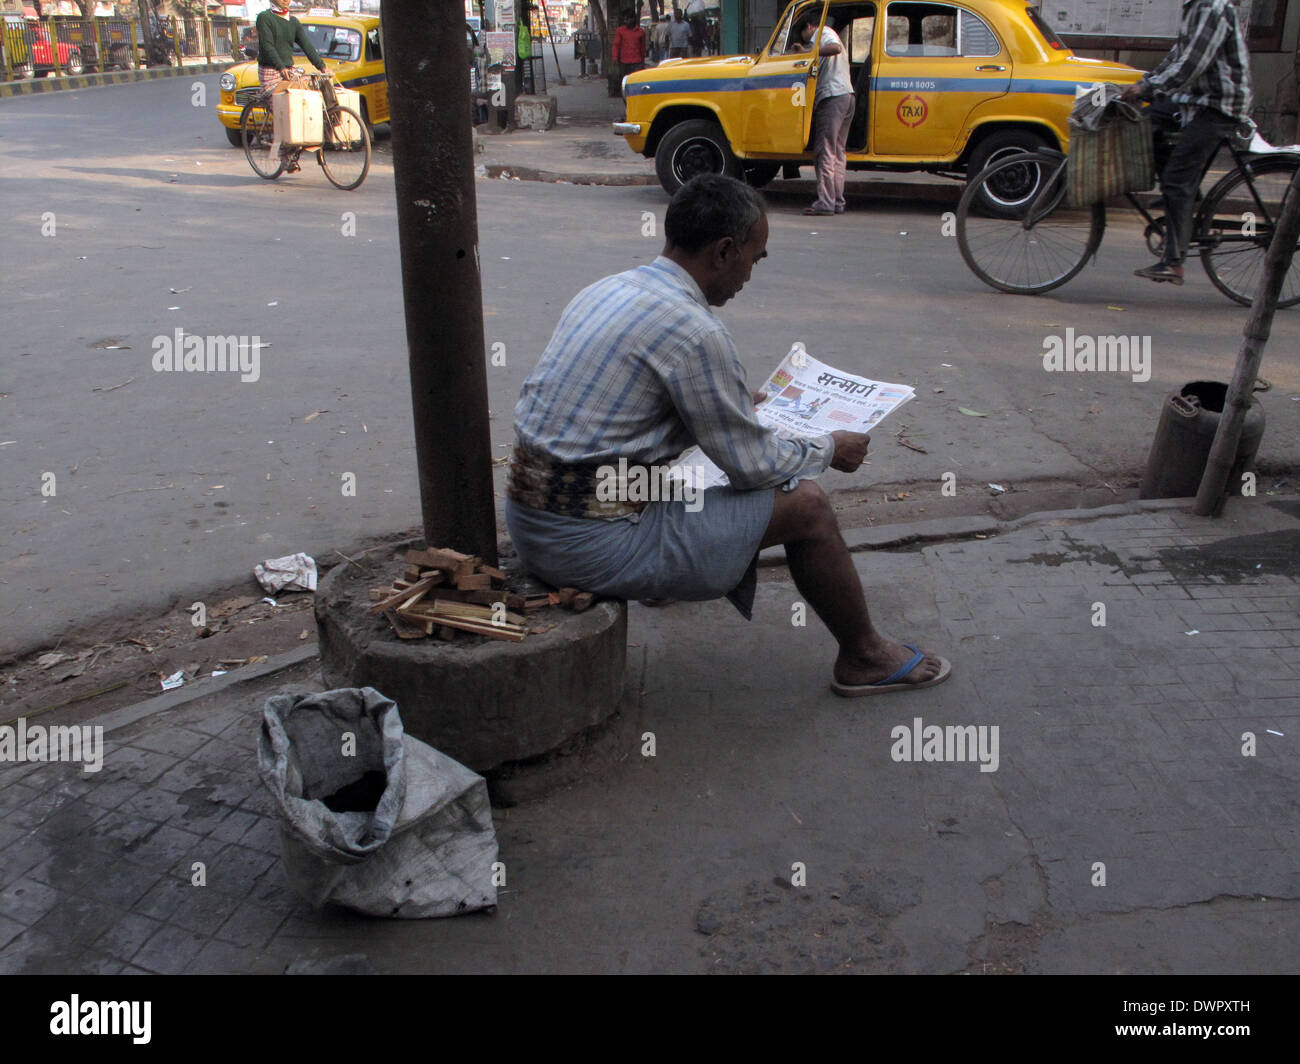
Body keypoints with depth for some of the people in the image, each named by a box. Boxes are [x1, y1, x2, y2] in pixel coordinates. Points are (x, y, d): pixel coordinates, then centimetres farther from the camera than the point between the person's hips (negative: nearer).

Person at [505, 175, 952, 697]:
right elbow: (752, 464, -9)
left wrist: (736, 408, 35)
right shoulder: (695, 331, -18)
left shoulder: (604, 290, 9)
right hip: (596, 545, -9)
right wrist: (829, 450, 11)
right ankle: (865, 658, 22)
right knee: (805, 504, 3)